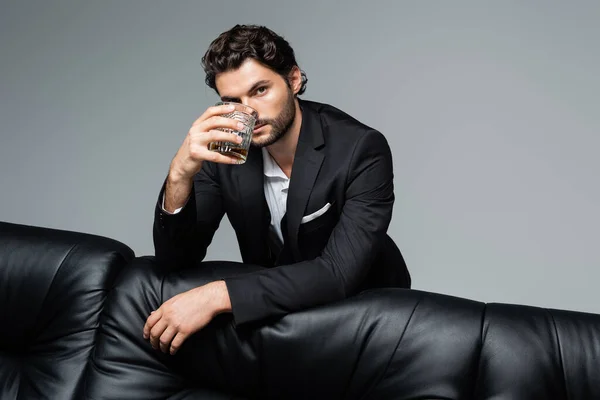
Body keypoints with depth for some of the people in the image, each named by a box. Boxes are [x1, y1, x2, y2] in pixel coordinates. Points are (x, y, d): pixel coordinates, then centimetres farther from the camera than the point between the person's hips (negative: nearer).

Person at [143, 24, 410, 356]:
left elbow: (340, 274, -34)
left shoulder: (361, 149, -25)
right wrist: (180, 174, -33)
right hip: (275, 304, 3)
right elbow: (176, 259, -15)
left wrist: (217, 295, -40)